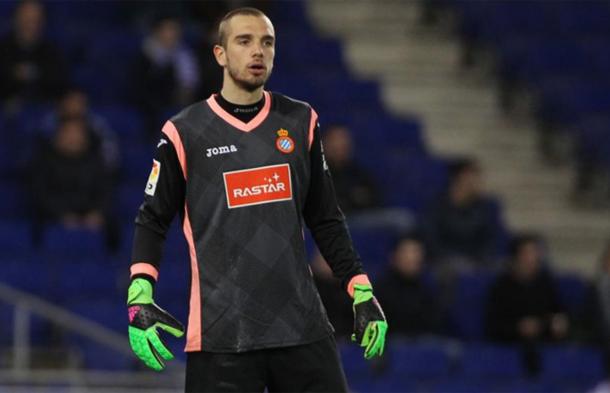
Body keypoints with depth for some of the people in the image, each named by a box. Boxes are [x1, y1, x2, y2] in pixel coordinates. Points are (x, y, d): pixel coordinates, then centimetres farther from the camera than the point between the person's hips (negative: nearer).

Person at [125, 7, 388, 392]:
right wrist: (140, 299, -7)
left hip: (302, 325, 3)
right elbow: (153, 221, 5)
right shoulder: (185, 132, 0)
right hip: (220, 330, -3)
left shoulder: (300, 122, 10)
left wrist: (362, 293, 11)